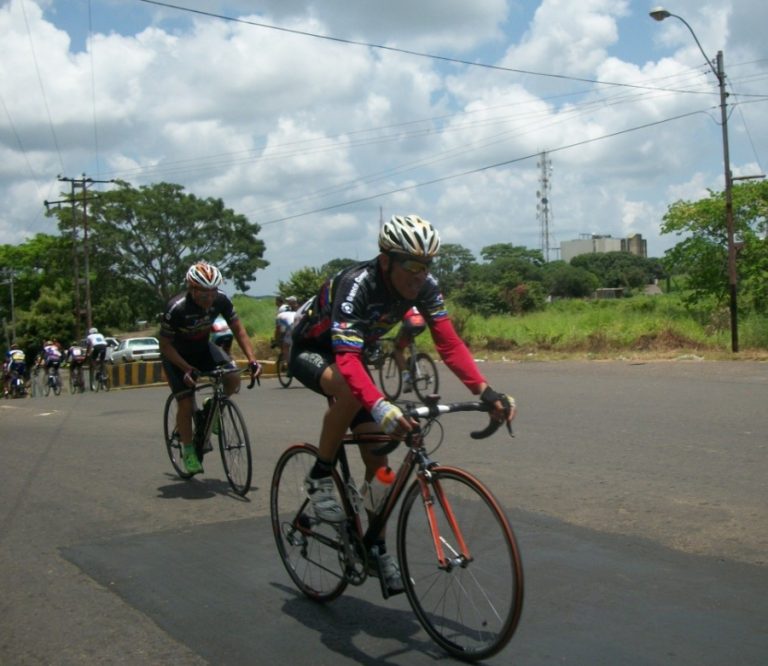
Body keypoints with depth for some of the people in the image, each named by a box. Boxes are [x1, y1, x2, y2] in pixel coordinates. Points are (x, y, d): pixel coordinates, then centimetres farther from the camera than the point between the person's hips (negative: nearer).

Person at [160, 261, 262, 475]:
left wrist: (252, 359, -23)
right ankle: (188, 451, 10)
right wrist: (187, 369, -34)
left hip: (203, 347, 4)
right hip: (177, 354, -3)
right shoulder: (176, 309, -32)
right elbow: (165, 345, -22)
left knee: (233, 379, -20)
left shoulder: (221, 300, -22)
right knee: (186, 404, -11)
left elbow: (238, 330, -12)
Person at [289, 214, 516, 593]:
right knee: (349, 391, -40)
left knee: (376, 455, -2)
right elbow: (347, 360, -47)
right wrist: (381, 408, -62)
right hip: (310, 350, -6)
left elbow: (449, 344, -21)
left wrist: (486, 392, -35)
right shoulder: (357, 285, -37)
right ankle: (319, 477, -18)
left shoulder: (425, 287, -19)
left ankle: (376, 547, 12)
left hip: (350, 353, 6)